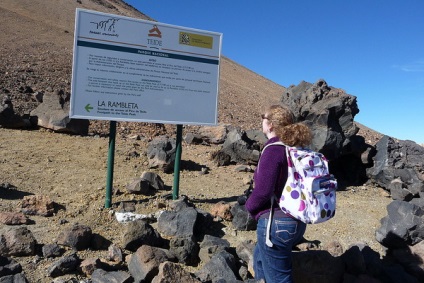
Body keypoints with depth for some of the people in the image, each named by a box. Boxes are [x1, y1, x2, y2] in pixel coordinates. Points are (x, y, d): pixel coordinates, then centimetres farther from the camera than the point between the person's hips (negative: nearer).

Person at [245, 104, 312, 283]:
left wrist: (250, 206, -2)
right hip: (297, 221, 9)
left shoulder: (273, 150, -19)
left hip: (276, 223, -9)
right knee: (260, 257, 31)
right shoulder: (296, 149, 6)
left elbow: (263, 190, -22)